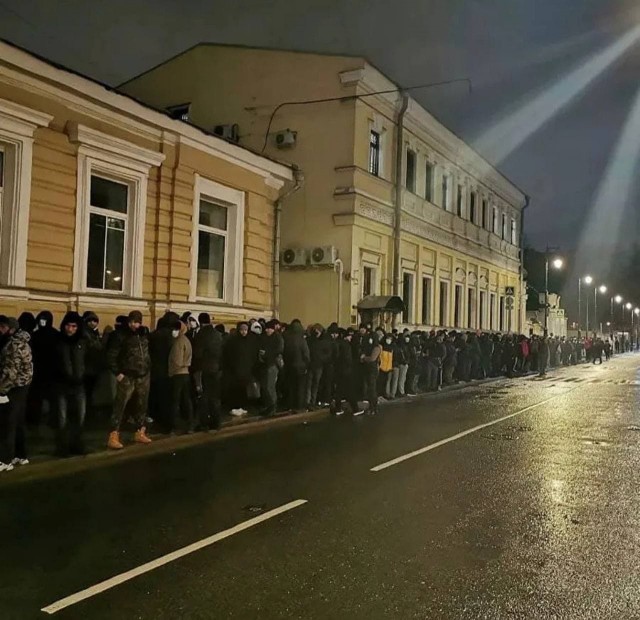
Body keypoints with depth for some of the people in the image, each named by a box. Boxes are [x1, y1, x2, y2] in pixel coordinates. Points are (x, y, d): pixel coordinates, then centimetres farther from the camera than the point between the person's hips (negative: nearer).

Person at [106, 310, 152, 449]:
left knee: (141, 406, 13)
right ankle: (113, 436, -4)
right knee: (120, 406, -7)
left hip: (143, 376, 6)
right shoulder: (120, 335, -8)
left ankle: (140, 433, 25)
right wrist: (117, 373, -14)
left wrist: (148, 368, 8)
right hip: (127, 377, -6)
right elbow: (111, 356, -10)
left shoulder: (144, 334, 9)